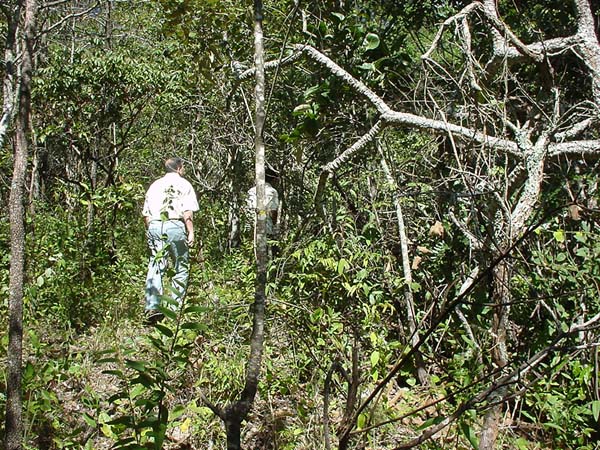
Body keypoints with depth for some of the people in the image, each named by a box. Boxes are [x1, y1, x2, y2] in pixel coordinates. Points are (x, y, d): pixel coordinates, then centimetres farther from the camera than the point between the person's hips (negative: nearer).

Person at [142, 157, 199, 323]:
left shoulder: (155, 185, 22)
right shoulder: (184, 184, 8)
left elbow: (146, 213, 16)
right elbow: (188, 211, -5)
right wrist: (191, 232, -6)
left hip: (154, 226, 4)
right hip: (175, 226, -4)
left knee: (155, 268, -1)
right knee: (181, 268, 6)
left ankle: (152, 308, -14)